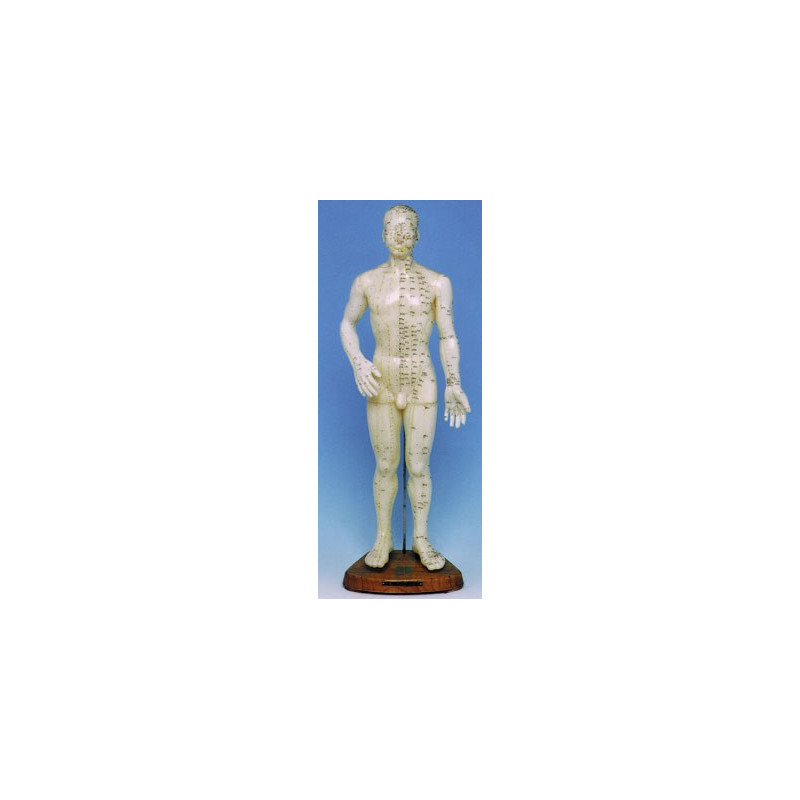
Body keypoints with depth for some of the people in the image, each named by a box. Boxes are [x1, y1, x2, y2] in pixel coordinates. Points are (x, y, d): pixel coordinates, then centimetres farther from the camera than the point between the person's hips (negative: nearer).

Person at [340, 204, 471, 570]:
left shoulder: (438, 281, -3)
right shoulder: (366, 281, -1)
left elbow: (448, 337, 2)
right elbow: (346, 324, 11)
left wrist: (453, 387, -4)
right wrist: (357, 363, -7)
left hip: (422, 386, 0)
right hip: (381, 387, 1)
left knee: (419, 467, 8)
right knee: (385, 467, 10)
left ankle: (421, 538, 27)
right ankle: (383, 537, 29)